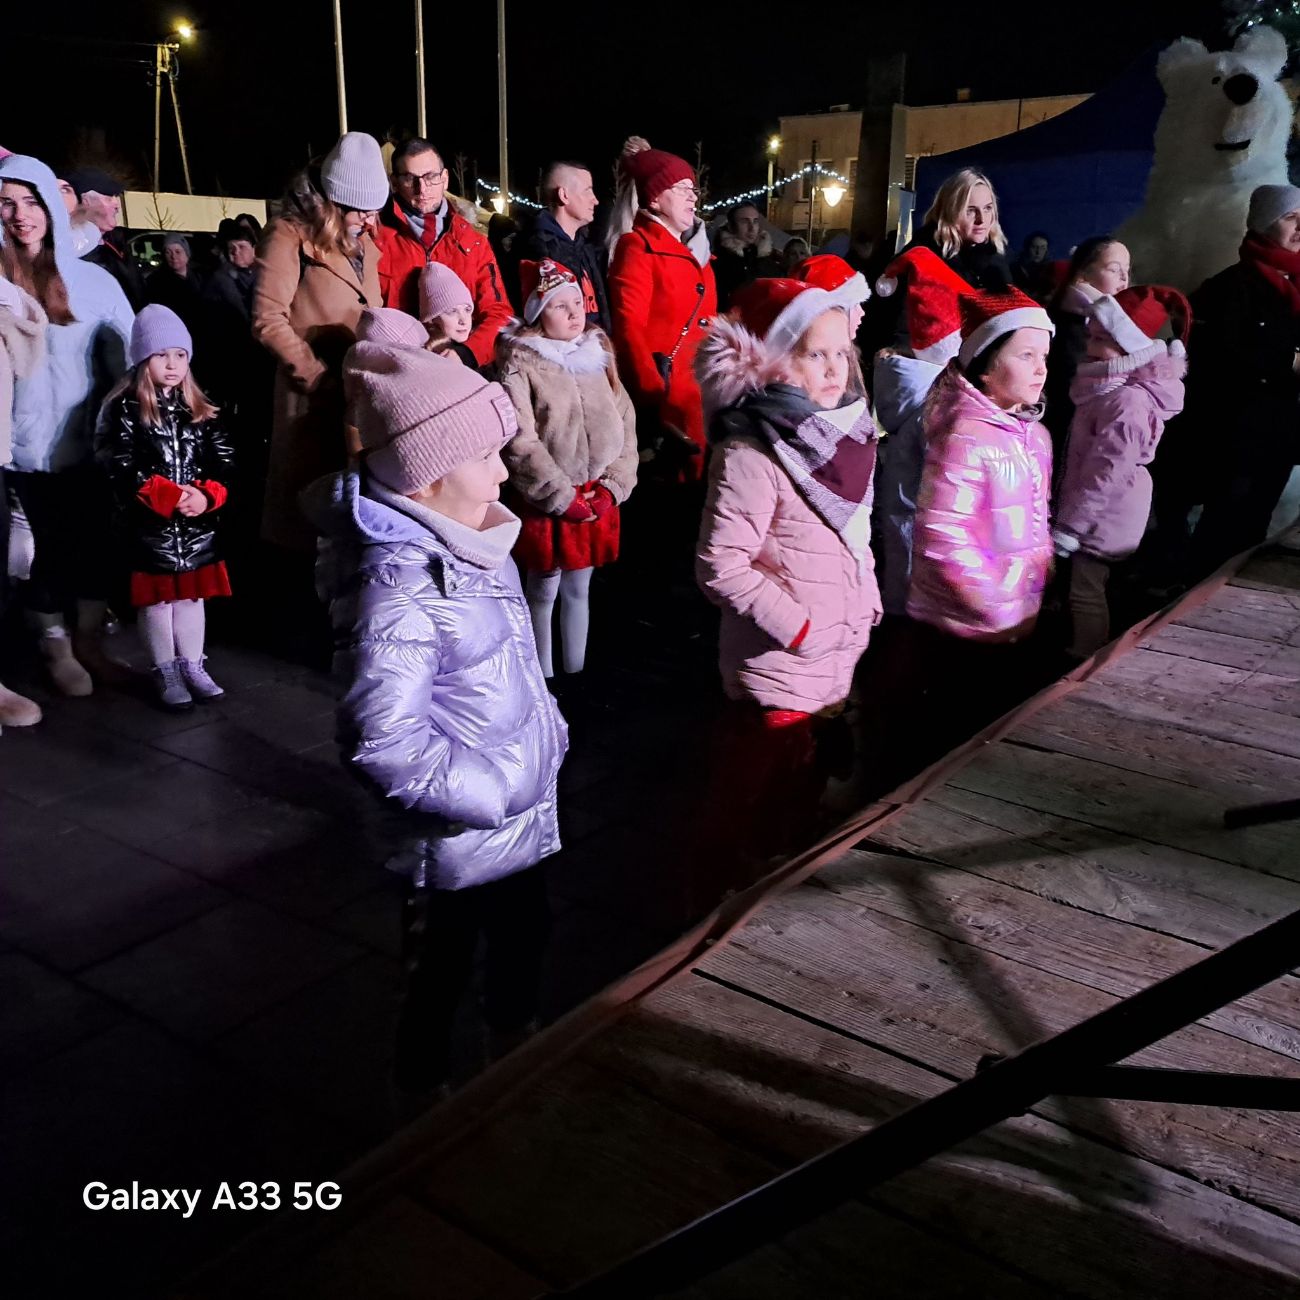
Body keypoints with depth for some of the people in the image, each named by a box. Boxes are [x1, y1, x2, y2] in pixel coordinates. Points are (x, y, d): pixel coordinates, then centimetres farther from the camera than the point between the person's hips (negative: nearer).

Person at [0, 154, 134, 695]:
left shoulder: (92, 280, -1)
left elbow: (129, 356, 0)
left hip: (89, 445, 0)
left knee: (97, 545, 7)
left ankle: (90, 640, 26)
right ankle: (56, 647, 27)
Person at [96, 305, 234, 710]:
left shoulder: (200, 410, 8)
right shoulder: (124, 408, -5)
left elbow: (223, 459, 2)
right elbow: (119, 465, -14)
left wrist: (207, 496, -16)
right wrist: (168, 496, -22)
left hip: (198, 525, 4)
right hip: (148, 526, -3)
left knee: (192, 596, 11)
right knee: (156, 601, 5)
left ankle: (192, 666, 23)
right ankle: (166, 673, 16)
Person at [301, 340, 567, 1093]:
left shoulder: (460, 539, 1)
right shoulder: (398, 585, -29)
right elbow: (384, 742, -33)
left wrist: (548, 732, 8)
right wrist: (490, 797, -22)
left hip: (519, 816, 9)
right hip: (463, 838, -9)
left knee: (525, 939, 28)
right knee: (445, 973, 15)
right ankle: (428, 1091, 41)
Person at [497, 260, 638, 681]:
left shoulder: (598, 354, 8)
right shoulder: (519, 364, -8)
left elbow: (625, 424, 6)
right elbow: (520, 444, -15)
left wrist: (612, 487, -5)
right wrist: (564, 497, -15)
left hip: (597, 499, 5)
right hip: (544, 501, -4)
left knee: (578, 590, 17)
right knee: (544, 593, 7)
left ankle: (576, 672, 29)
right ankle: (545, 678, 21)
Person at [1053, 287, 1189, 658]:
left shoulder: (1128, 402, -25)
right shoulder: (1116, 389, 9)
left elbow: (1104, 473, -26)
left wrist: (1068, 527, -23)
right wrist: (1068, 517, 20)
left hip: (1103, 518, -10)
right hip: (1100, 515, 10)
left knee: (1085, 595, -1)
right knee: (1085, 592, 20)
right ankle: (1080, 661, 33)